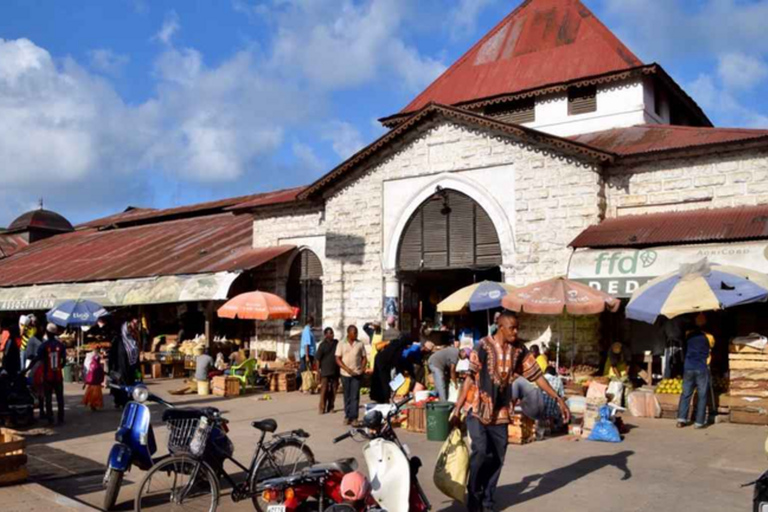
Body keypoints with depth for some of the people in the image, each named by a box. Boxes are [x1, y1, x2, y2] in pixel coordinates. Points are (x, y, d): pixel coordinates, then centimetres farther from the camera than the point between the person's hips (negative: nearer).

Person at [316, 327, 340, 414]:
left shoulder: (337, 343, 8)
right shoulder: (323, 345, -3)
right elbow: (318, 359, -3)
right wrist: (318, 370, -7)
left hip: (335, 370, 4)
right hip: (325, 371, -4)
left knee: (333, 390, 6)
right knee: (324, 390, -5)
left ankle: (331, 407, 14)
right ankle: (322, 408, 2)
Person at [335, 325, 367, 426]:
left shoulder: (360, 344, 6)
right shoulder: (341, 344, 3)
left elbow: (364, 358, 10)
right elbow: (338, 359, -1)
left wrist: (362, 368, -7)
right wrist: (347, 369, -13)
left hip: (357, 374, 0)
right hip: (345, 374, 0)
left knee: (355, 396, -5)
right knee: (347, 397, 8)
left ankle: (354, 417, -5)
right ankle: (347, 416, 17)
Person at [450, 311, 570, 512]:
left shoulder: (519, 349, 0)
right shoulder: (484, 346, -14)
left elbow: (536, 375, 5)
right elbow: (470, 378, -15)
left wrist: (558, 399, 1)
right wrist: (457, 409, -18)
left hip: (500, 413, 5)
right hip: (478, 409, -4)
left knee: (497, 458, 6)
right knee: (481, 451, -17)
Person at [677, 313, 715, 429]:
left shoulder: (688, 334, 4)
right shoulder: (709, 337, -2)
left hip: (688, 367, 3)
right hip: (702, 369, -3)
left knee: (686, 394, 8)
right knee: (702, 396, 5)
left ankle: (681, 419, 3)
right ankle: (699, 422, 4)